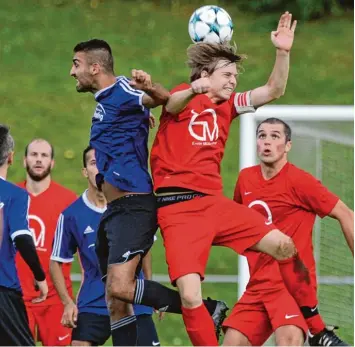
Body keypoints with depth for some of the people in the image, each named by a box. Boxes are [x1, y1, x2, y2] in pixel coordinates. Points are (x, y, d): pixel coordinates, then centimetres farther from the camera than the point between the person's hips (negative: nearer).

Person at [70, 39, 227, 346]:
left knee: (121, 288, -24)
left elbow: (170, 100, -26)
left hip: (133, 208, -10)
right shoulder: (105, 99, 17)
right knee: (115, 303, 6)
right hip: (114, 213, 10)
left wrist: (149, 89, -46)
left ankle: (209, 310, -13)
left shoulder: (123, 92, -11)